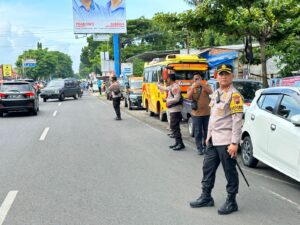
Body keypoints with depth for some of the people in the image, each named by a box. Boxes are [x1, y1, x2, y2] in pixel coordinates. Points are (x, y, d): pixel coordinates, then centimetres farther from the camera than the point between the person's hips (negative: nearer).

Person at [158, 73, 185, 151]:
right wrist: (159, 86, 52)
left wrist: (167, 100, -13)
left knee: (175, 127, -11)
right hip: (173, 110, 10)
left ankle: (180, 143, -11)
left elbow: (176, 99, -25)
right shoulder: (172, 87, 15)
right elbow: (165, 88, 37)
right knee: (174, 127, 11)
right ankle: (177, 143, 15)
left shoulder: (175, 87, -15)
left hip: (175, 110, -10)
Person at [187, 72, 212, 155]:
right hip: (196, 114, -1)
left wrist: (202, 84, -27)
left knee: (207, 131, 9)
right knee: (198, 132, 1)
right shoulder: (191, 88, 5)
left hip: (207, 113, 1)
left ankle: (206, 146, 23)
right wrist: (193, 87, -24)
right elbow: (188, 97, -13)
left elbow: (210, 92, -15)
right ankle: (199, 148, 7)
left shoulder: (206, 85, 6)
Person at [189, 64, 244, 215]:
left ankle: (231, 202, 16)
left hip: (226, 141, -8)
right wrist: (208, 136, 20)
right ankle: (206, 197, 29)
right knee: (208, 168, 15)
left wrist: (234, 143, -21)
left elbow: (237, 120, -17)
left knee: (230, 172, 3)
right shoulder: (215, 94, 15)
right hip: (213, 140, 9)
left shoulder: (234, 95, -12)